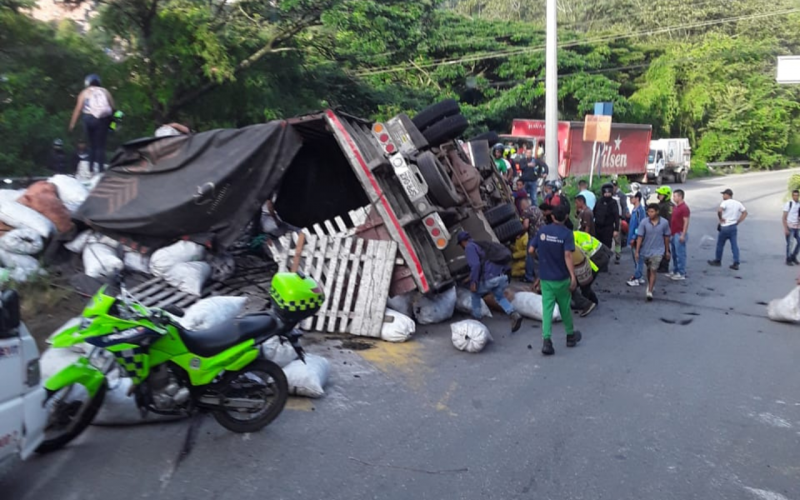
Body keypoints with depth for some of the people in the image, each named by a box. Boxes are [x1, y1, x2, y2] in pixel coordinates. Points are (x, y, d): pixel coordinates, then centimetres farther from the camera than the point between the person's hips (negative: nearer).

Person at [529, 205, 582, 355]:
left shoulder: (542, 231, 0)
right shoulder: (566, 233, -11)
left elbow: (531, 250, 3)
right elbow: (567, 255, -22)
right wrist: (573, 276, -22)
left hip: (545, 277, 2)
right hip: (561, 278, -2)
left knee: (547, 308, 1)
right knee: (565, 307, 14)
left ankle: (546, 340, -11)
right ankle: (570, 336, 32)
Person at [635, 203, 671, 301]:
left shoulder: (664, 222, -10)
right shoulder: (644, 222, -12)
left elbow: (666, 237, 3)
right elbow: (640, 237, -9)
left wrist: (667, 251, 10)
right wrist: (637, 251, -11)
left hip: (658, 251, -2)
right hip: (646, 250, 2)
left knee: (653, 270, -10)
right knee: (649, 269, 20)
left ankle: (650, 291, -10)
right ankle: (651, 284, 43)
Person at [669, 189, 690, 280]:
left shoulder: (684, 208, -13)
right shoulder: (676, 207, 15)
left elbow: (686, 222, -18)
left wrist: (683, 235, -22)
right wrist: (671, 232, 17)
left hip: (680, 234, -9)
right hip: (674, 234, 9)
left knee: (680, 254, -5)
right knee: (674, 254, 14)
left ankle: (681, 274, 0)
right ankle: (675, 271, 23)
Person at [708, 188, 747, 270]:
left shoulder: (725, 203, -13)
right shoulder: (738, 203, 7)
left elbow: (719, 210, -31)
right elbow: (745, 213, 12)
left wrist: (720, 218, -15)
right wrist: (738, 222, 10)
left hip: (725, 227, -6)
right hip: (734, 227, 6)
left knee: (720, 244, 10)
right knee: (734, 245, 5)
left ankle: (717, 261, 22)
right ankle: (736, 264, 3)